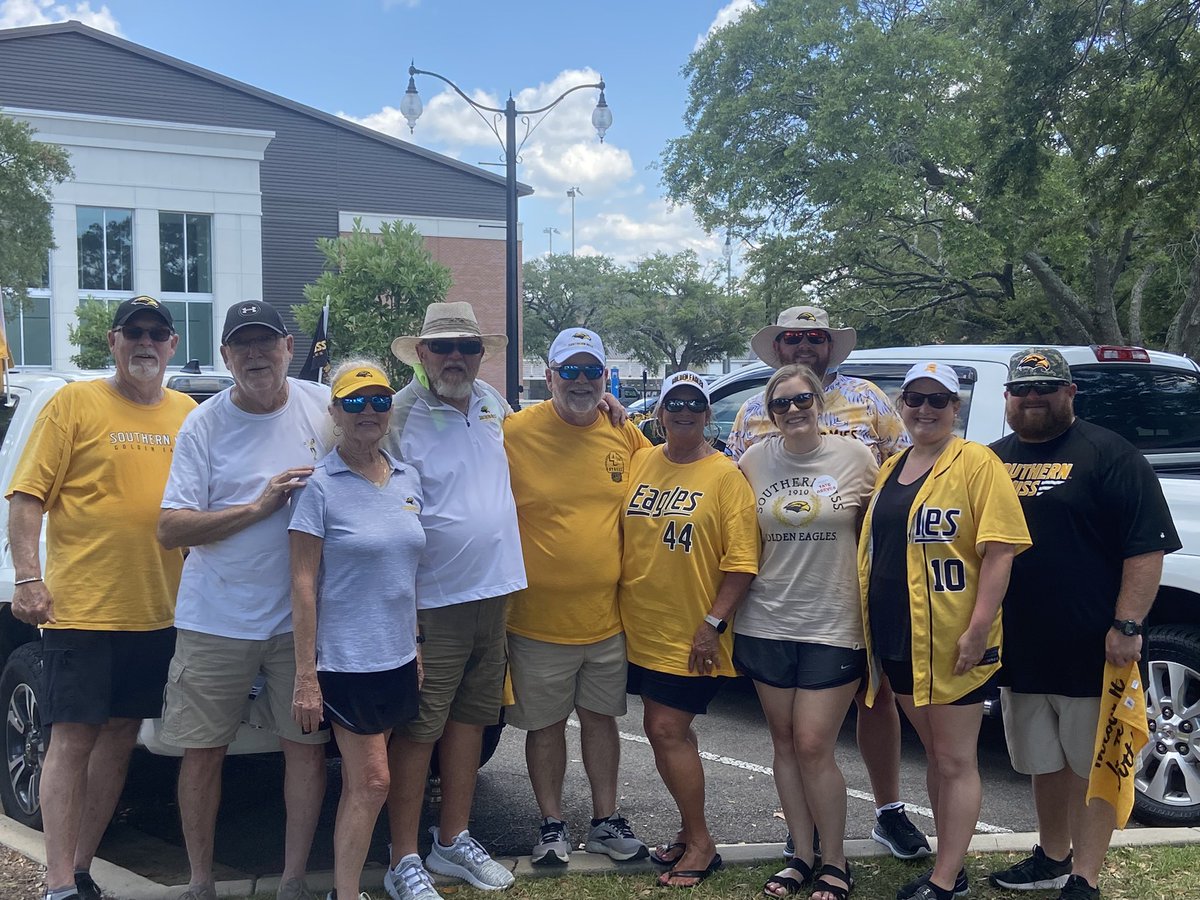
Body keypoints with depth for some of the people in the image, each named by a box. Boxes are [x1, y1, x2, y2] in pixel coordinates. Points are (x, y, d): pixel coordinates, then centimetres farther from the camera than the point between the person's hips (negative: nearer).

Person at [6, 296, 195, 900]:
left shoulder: (188, 414, 11)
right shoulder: (74, 403, -2)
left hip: (157, 612, 5)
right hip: (81, 608, -5)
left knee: (120, 737, 10)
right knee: (73, 737, -3)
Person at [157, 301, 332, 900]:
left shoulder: (323, 407, 1)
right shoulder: (203, 426, -3)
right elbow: (170, 529, -8)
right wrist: (259, 506, -17)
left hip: (302, 617, 1)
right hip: (216, 620, -1)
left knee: (306, 745, 4)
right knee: (203, 751, 6)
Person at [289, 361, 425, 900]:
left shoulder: (407, 479, 8)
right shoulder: (320, 485, -9)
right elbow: (303, 583, -11)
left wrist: (416, 644, 13)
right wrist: (305, 676, -14)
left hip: (398, 656, 6)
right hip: (346, 659, -6)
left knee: (360, 783, 11)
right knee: (372, 780, -6)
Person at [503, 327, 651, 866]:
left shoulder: (625, 434, 1)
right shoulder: (516, 432, -10)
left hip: (607, 615, 3)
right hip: (539, 616, -3)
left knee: (600, 717, 16)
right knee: (546, 725, 10)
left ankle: (606, 822, 30)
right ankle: (552, 826, 27)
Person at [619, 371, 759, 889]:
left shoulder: (725, 476, -9)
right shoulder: (639, 463, 6)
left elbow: (742, 561, -12)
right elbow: (618, 535, 17)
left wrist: (713, 624, -16)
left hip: (690, 634, -5)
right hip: (641, 628, 6)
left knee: (666, 730, -6)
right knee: (670, 732, 13)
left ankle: (700, 843, 9)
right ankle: (691, 832, 28)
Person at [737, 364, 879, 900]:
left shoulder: (855, 457, -4)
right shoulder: (754, 463, 3)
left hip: (833, 627, -3)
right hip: (767, 624, 3)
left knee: (813, 748, -4)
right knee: (785, 745, 10)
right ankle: (803, 854, 25)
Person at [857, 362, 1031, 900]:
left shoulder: (976, 463, -10)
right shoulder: (889, 468, 11)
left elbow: (999, 551, -16)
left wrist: (978, 629, -22)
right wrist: (873, 627, 15)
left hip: (952, 642, -7)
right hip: (898, 638, 7)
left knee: (955, 761, 2)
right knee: (934, 755, 17)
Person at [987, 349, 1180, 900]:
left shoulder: (1107, 455, -7)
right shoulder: (992, 460, 11)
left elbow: (1147, 547, -12)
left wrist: (1127, 625, -19)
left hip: (1091, 651, -6)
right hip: (1020, 649, 6)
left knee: (1092, 766, 4)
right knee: (1044, 763, 18)